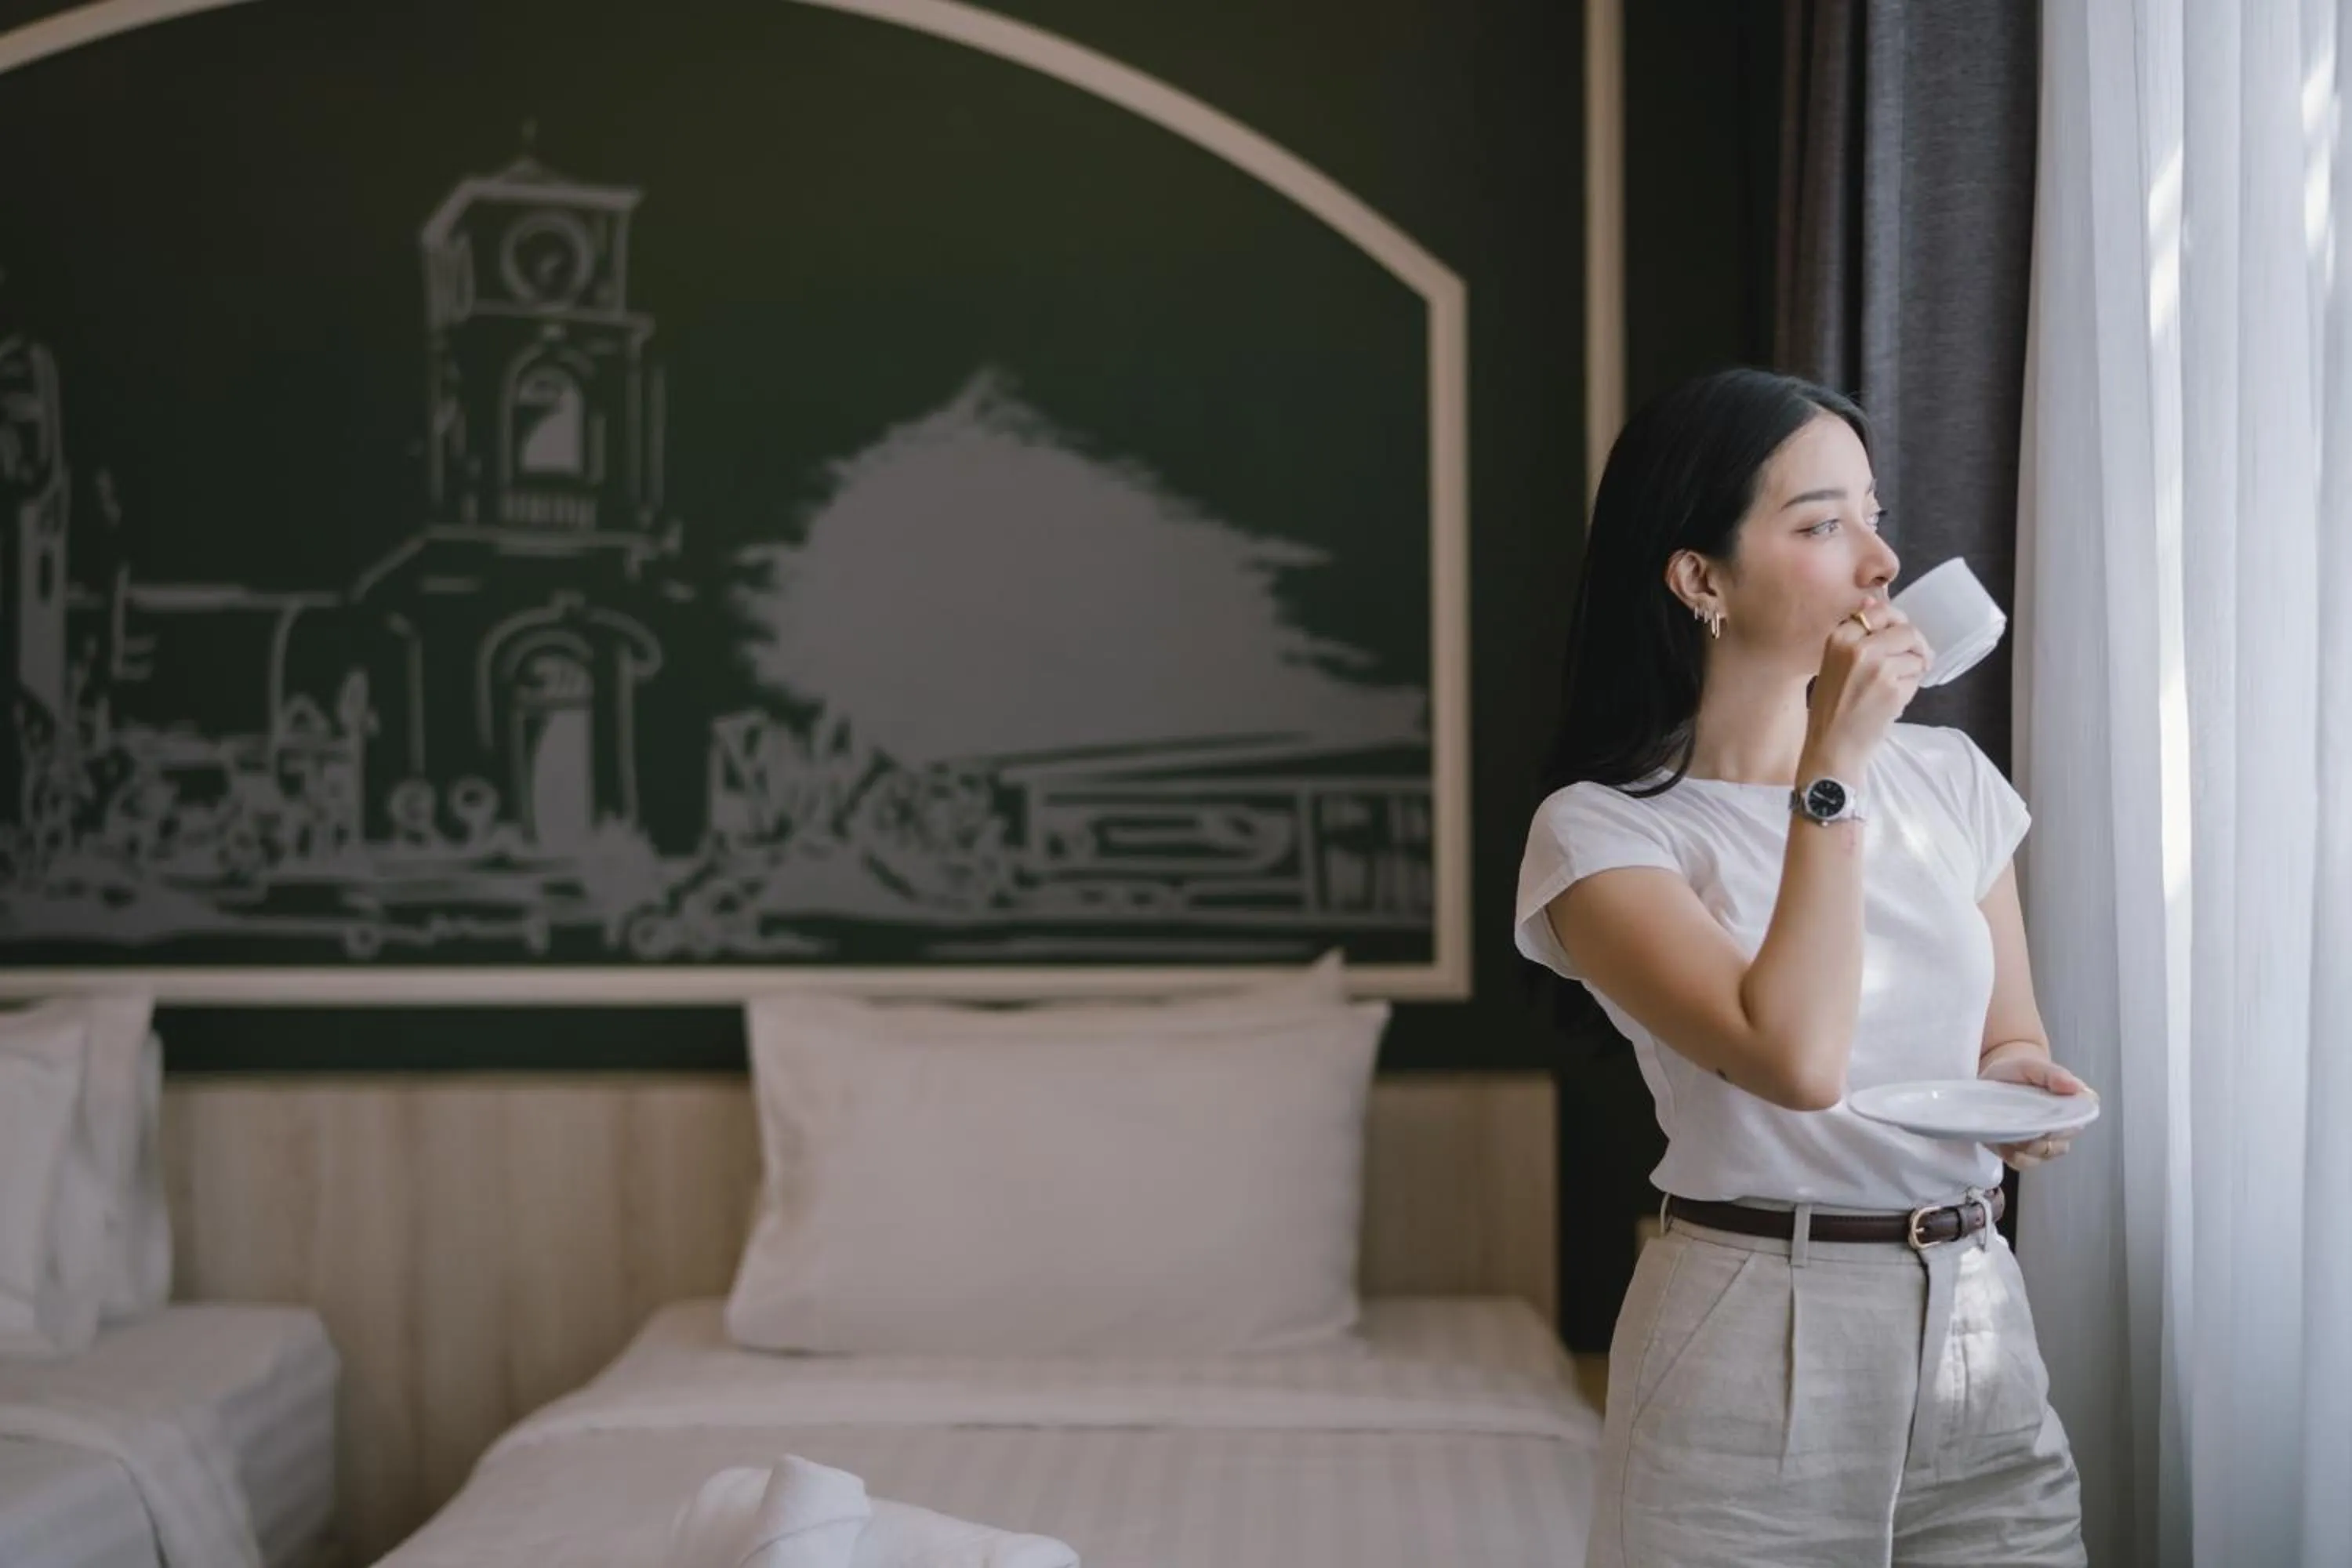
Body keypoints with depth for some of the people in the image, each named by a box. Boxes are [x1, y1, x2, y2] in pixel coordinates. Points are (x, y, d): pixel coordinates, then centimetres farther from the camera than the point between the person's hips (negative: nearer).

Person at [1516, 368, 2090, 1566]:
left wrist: (2019, 1083, -7)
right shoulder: (1604, 830, -12)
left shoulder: (1948, 775, 4)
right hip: (1756, 1353, -4)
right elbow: (1796, 1060, -25)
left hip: (1982, 1330, 5)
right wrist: (1833, 770, -20)